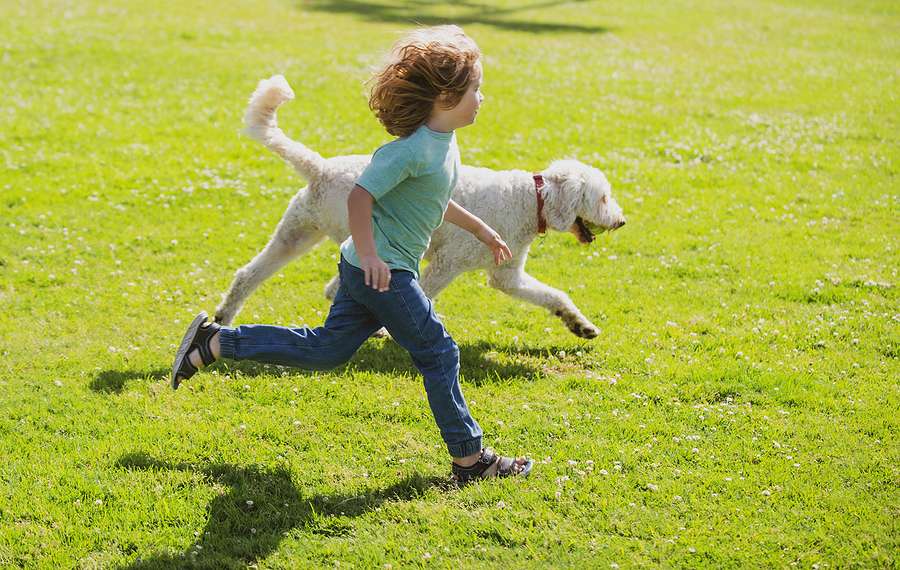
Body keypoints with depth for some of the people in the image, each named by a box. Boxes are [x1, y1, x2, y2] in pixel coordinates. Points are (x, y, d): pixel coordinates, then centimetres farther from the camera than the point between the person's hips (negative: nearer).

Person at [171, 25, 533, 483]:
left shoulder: (444, 141, 10)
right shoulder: (414, 149, -22)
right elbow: (360, 196, -26)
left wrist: (479, 228, 31)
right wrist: (368, 255, -30)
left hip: (369, 271, 10)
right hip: (382, 273, -10)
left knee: (326, 349, 15)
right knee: (438, 355, -1)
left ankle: (214, 343, 19)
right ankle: (470, 459, 10)